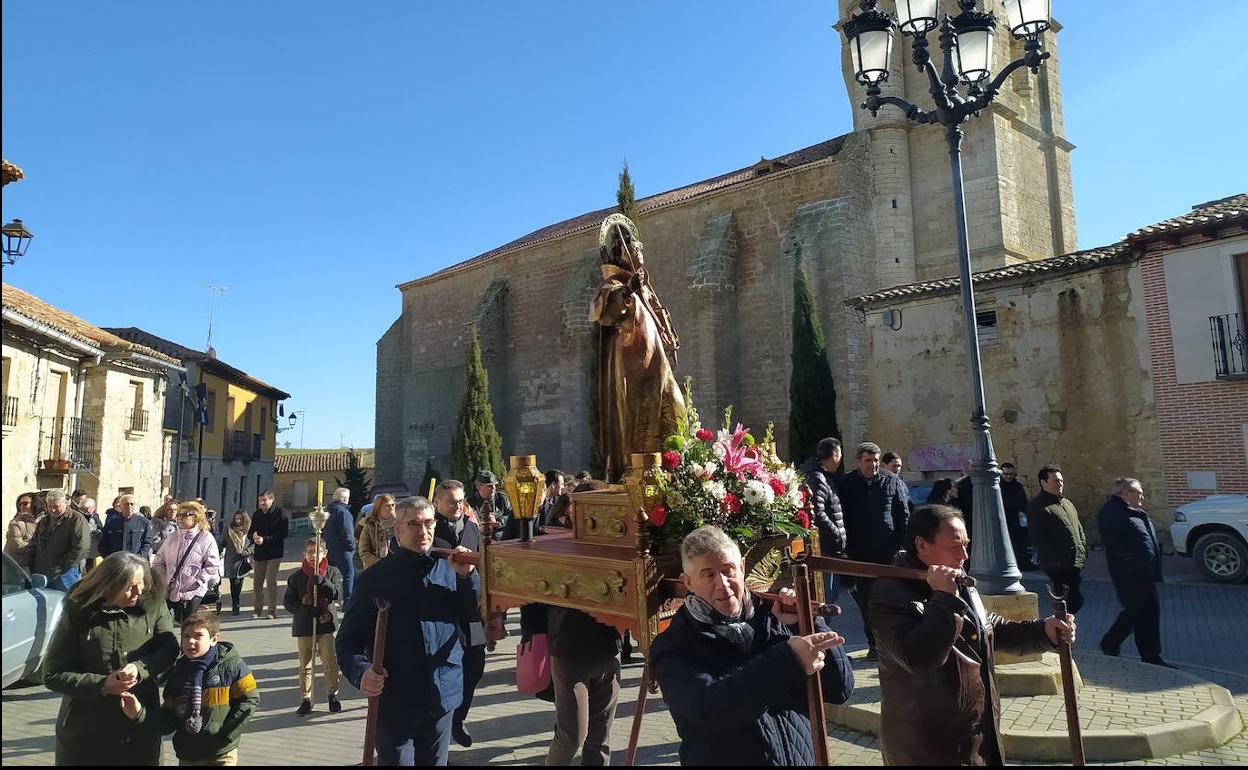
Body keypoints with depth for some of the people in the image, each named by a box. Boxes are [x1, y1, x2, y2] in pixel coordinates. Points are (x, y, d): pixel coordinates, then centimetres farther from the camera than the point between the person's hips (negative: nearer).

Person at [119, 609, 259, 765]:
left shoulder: (231, 665, -12)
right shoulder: (178, 671, 2)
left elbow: (249, 699, -9)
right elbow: (168, 720, 4)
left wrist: (226, 735, -12)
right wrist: (140, 714, -12)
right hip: (187, 755, 5)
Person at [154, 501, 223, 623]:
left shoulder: (206, 539, -5)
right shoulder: (172, 537, 9)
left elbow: (212, 566, -7)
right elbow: (158, 561, 12)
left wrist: (196, 581, -13)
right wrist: (163, 580, 0)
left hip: (192, 592, -4)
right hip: (169, 590, 5)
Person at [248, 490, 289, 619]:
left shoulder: (280, 513, -8)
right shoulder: (257, 514, 11)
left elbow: (284, 533, -14)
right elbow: (250, 532, 16)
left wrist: (265, 539, -20)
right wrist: (253, 537, -9)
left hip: (274, 553, -6)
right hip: (259, 553, 6)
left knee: (271, 581, -10)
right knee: (257, 582, 9)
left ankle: (272, 610, -2)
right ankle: (258, 610, 21)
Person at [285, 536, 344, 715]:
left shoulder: (333, 572, -1)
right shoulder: (296, 577, 2)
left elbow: (337, 593, -14)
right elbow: (288, 602, 2)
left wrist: (321, 581, -26)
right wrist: (304, 607, -15)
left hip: (326, 623, -1)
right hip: (303, 626, 1)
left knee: (330, 662, 1)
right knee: (305, 665, 9)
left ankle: (333, 695, 16)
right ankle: (305, 699, 19)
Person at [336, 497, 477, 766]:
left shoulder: (449, 569, 1)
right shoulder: (375, 577, -6)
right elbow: (348, 638, -6)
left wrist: (466, 576, -11)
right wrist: (360, 672, -24)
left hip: (444, 696, 3)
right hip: (394, 701, -3)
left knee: (435, 762, 20)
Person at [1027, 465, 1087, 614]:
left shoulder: (1067, 503, 20)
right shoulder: (1037, 507, -10)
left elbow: (1079, 529, 26)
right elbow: (1038, 539, -15)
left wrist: (1084, 550, 13)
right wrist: (1057, 559, -18)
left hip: (1076, 563, 9)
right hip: (1059, 566, -9)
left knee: (1074, 600, 13)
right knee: (1075, 600, -13)